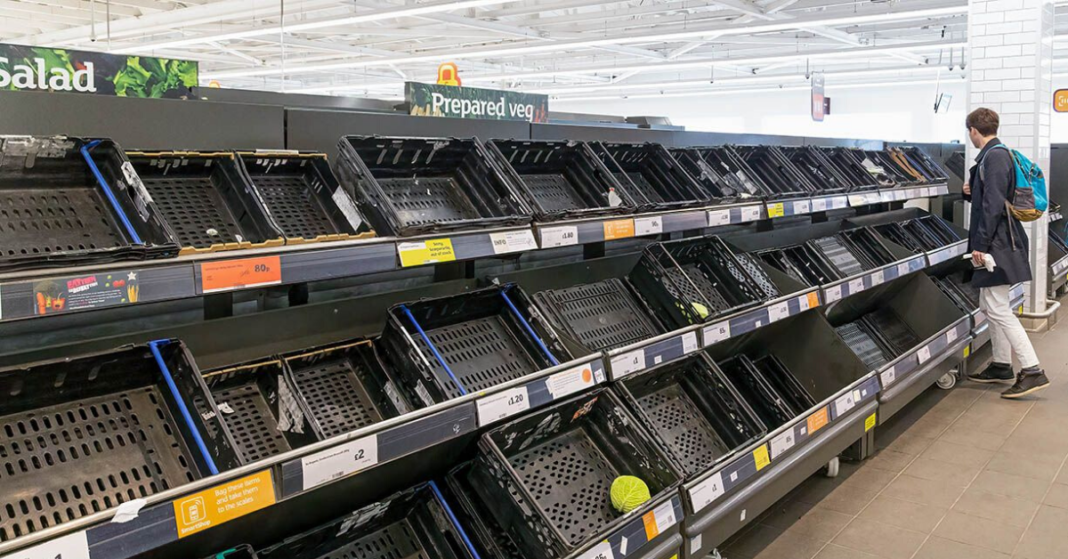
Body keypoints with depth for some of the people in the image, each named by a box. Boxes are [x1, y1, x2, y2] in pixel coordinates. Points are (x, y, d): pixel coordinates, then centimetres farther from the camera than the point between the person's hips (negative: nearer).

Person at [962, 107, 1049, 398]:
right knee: (989, 307, 17)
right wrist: (972, 192, 5)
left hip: (998, 244, -11)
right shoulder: (996, 154, 16)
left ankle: (1033, 371, -9)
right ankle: (1002, 366, 25)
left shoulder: (994, 157, -16)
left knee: (998, 310, -10)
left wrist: (980, 243, -22)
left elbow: (994, 204, -23)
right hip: (996, 244, 11)